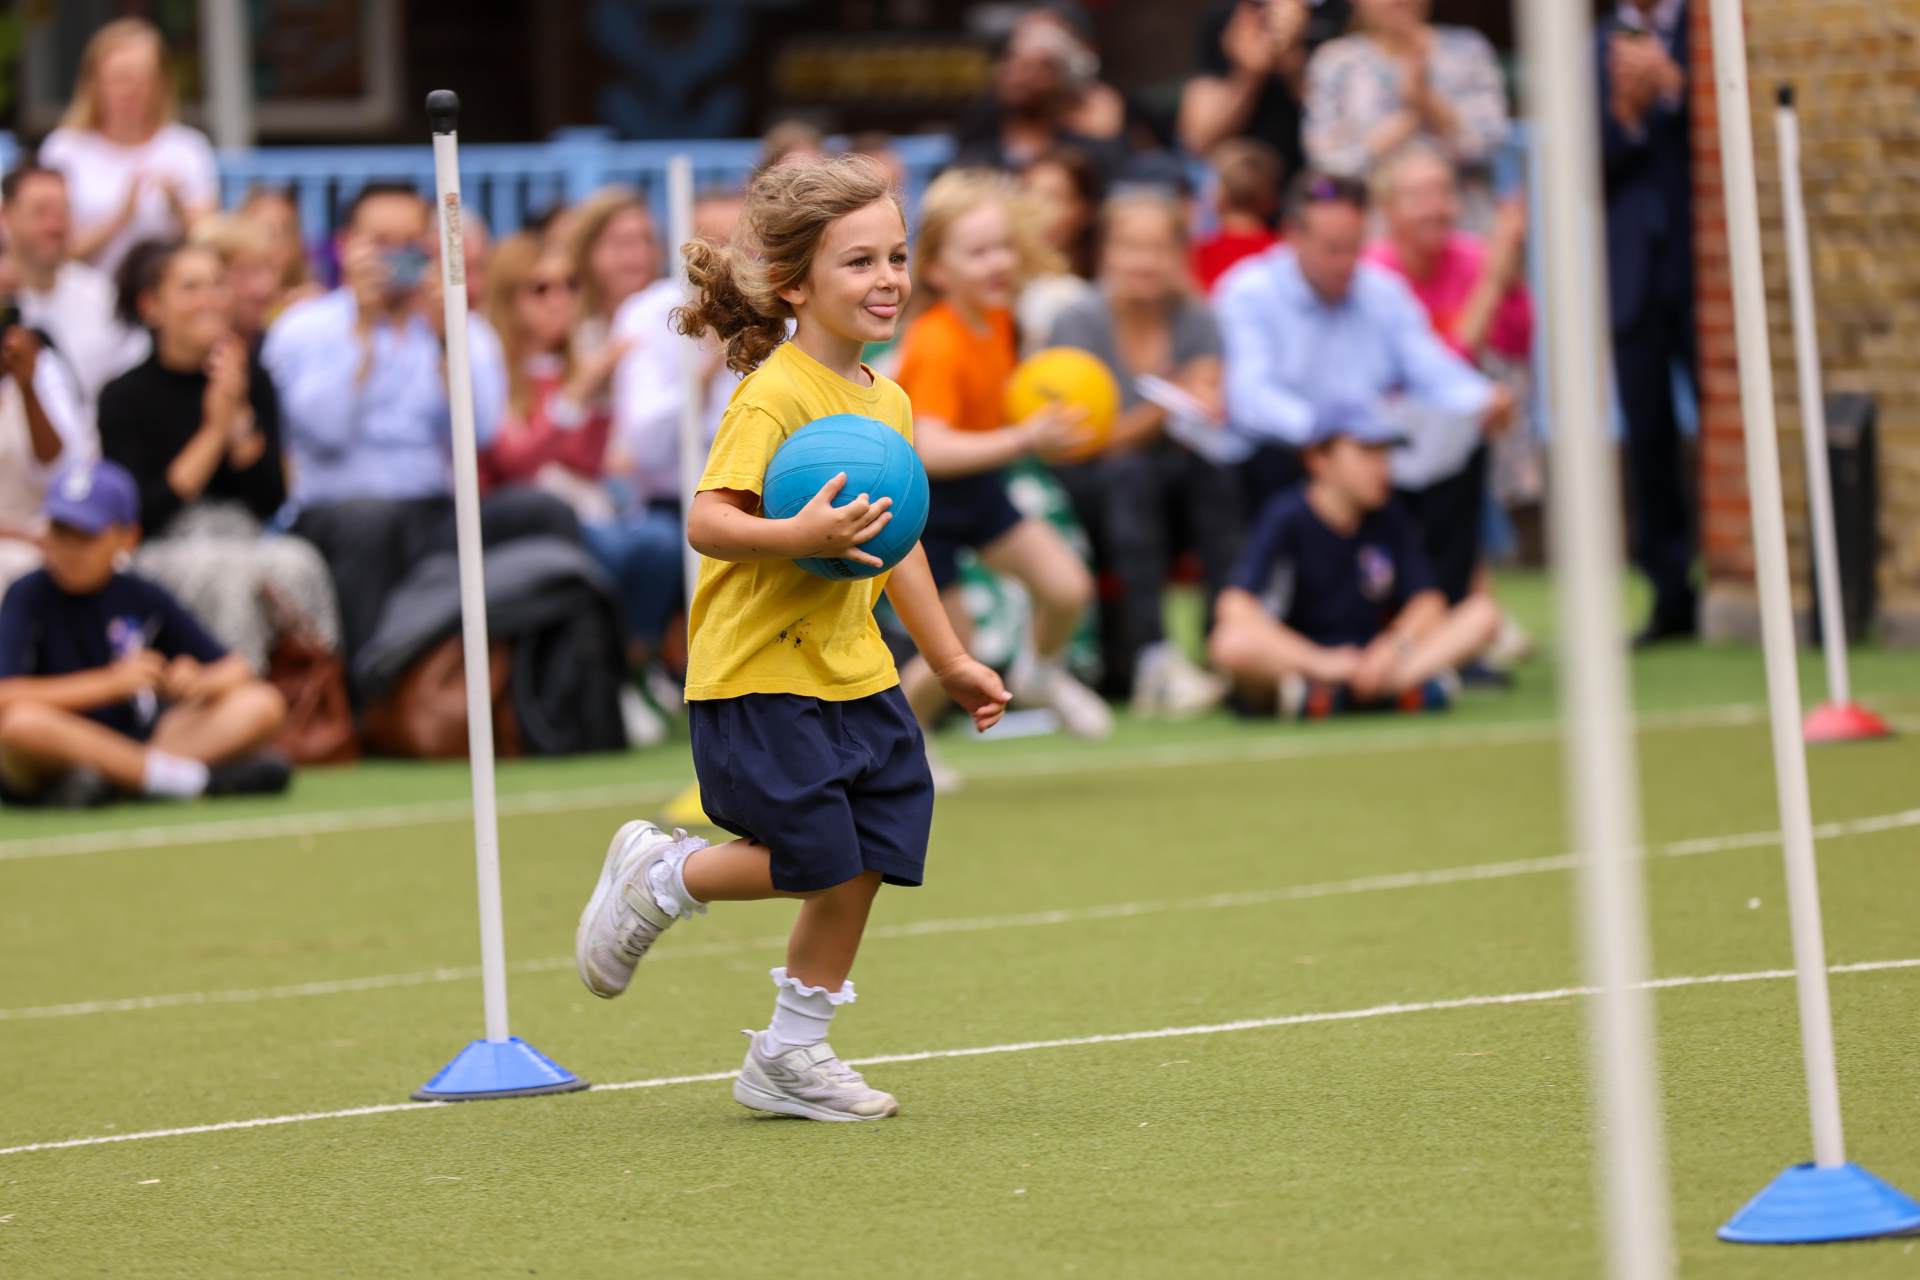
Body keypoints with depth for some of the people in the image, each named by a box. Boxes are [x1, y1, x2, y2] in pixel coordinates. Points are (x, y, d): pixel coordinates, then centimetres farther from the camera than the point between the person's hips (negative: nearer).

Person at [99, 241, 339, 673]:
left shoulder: (252, 379, 8)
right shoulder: (123, 397, -2)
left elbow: (270, 501, 3)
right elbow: (140, 513, -10)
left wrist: (239, 417, -10)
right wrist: (214, 431, -11)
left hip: (245, 541, 3)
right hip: (160, 553, -3)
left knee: (296, 563, -33)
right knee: (232, 570, -37)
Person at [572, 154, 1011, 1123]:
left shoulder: (887, 404, 10)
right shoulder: (772, 398, -17)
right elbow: (707, 522, -24)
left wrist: (950, 661, 23)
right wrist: (801, 536, -39)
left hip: (851, 672, 8)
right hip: (757, 677, -8)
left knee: (869, 859, 6)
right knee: (821, 861, -8)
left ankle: (792, 1054, 20)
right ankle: (658, 880, 18)